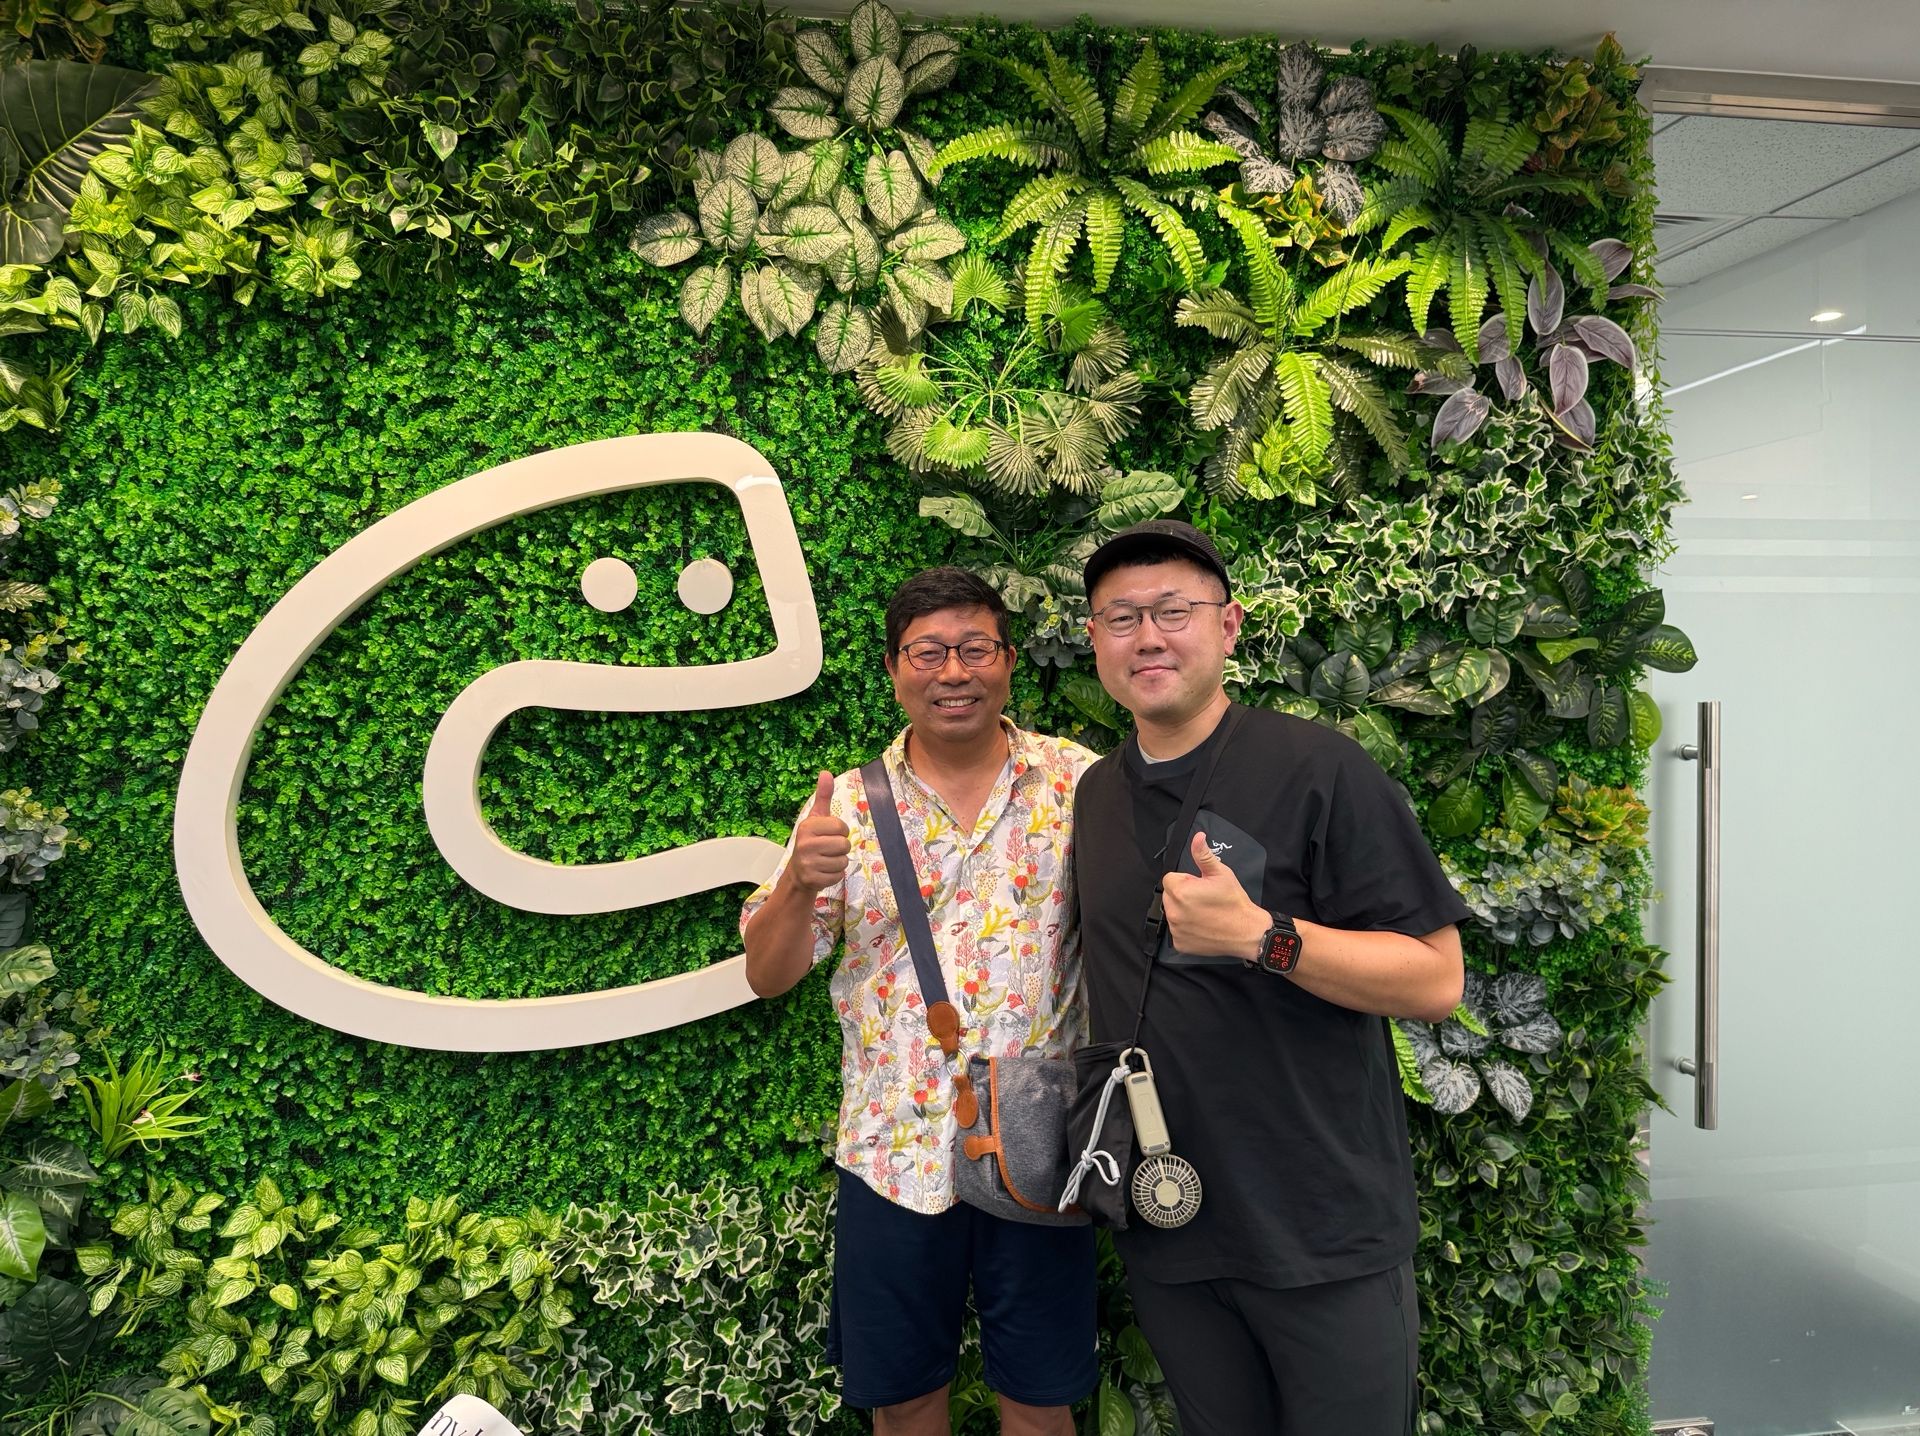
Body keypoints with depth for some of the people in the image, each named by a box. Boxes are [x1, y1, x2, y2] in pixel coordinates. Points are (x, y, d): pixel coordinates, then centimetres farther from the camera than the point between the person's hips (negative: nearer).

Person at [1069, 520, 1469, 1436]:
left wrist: (1261, 935, -27)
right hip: (1163, 1229, 5)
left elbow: (1435, 979, -15)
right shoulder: (1095, 794, 5)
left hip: (1326, 1231, -5)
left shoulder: (1316, 768, -13)